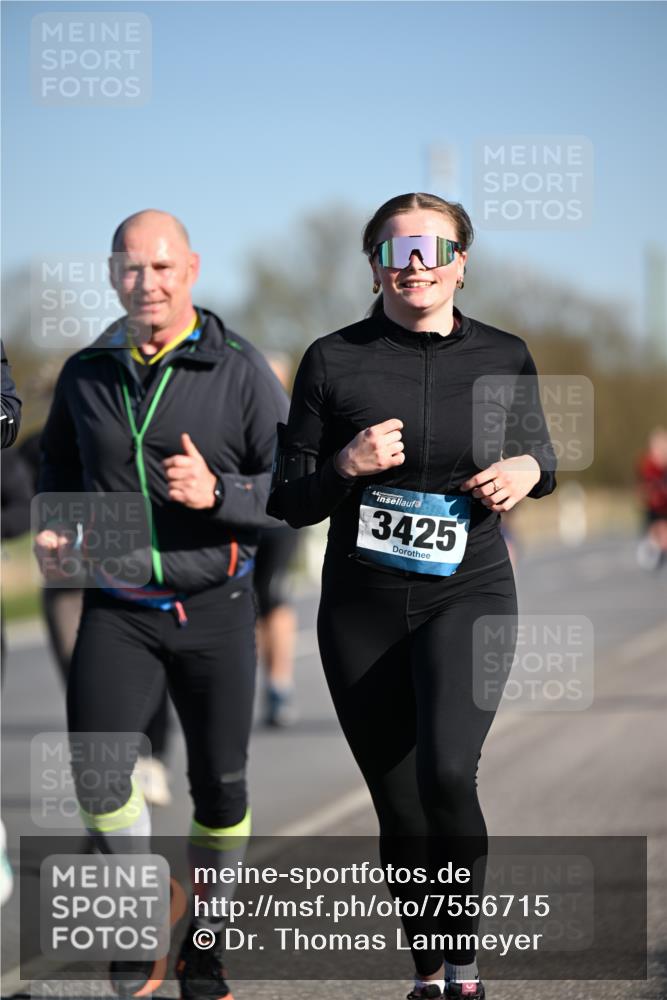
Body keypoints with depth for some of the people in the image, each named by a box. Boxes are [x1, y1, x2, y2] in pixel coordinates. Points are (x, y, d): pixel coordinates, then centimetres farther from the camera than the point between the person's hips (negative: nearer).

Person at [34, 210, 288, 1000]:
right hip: (116, 608, 1)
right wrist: (52, 529, 5)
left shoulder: (241, 372, -4)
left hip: (214, 608, -1)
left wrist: (218, 492, -22)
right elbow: (58, 463, 24)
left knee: (220, 785, 7)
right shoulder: (86, 375, 5)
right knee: (96, 770, -16)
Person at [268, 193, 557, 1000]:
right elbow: (288, 501, 2)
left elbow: (538, 452, 20)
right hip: (362, 608, 1)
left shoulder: (502, 357, 3)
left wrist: (529, 470, -4)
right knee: (399, 809, 6)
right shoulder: (333, 360, -1)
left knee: (446, 770, -25)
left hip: (468, 596, -1)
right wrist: (346, 466, -17)